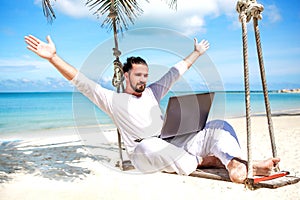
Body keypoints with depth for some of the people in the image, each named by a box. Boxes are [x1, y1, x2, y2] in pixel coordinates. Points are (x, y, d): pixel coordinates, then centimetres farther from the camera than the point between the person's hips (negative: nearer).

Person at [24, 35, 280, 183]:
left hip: (173, 144, 6)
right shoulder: (112, 99, 7)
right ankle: (202, 160, -24)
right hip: (144, 153, -5)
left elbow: (175, 73, 30)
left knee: (218, 126, -11)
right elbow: (82, 82, -3)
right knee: (150, 144, -44)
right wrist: (53, 57, -13)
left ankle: (239, 166, -39)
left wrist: (197, 53, 38)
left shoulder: (152, 92, 21)